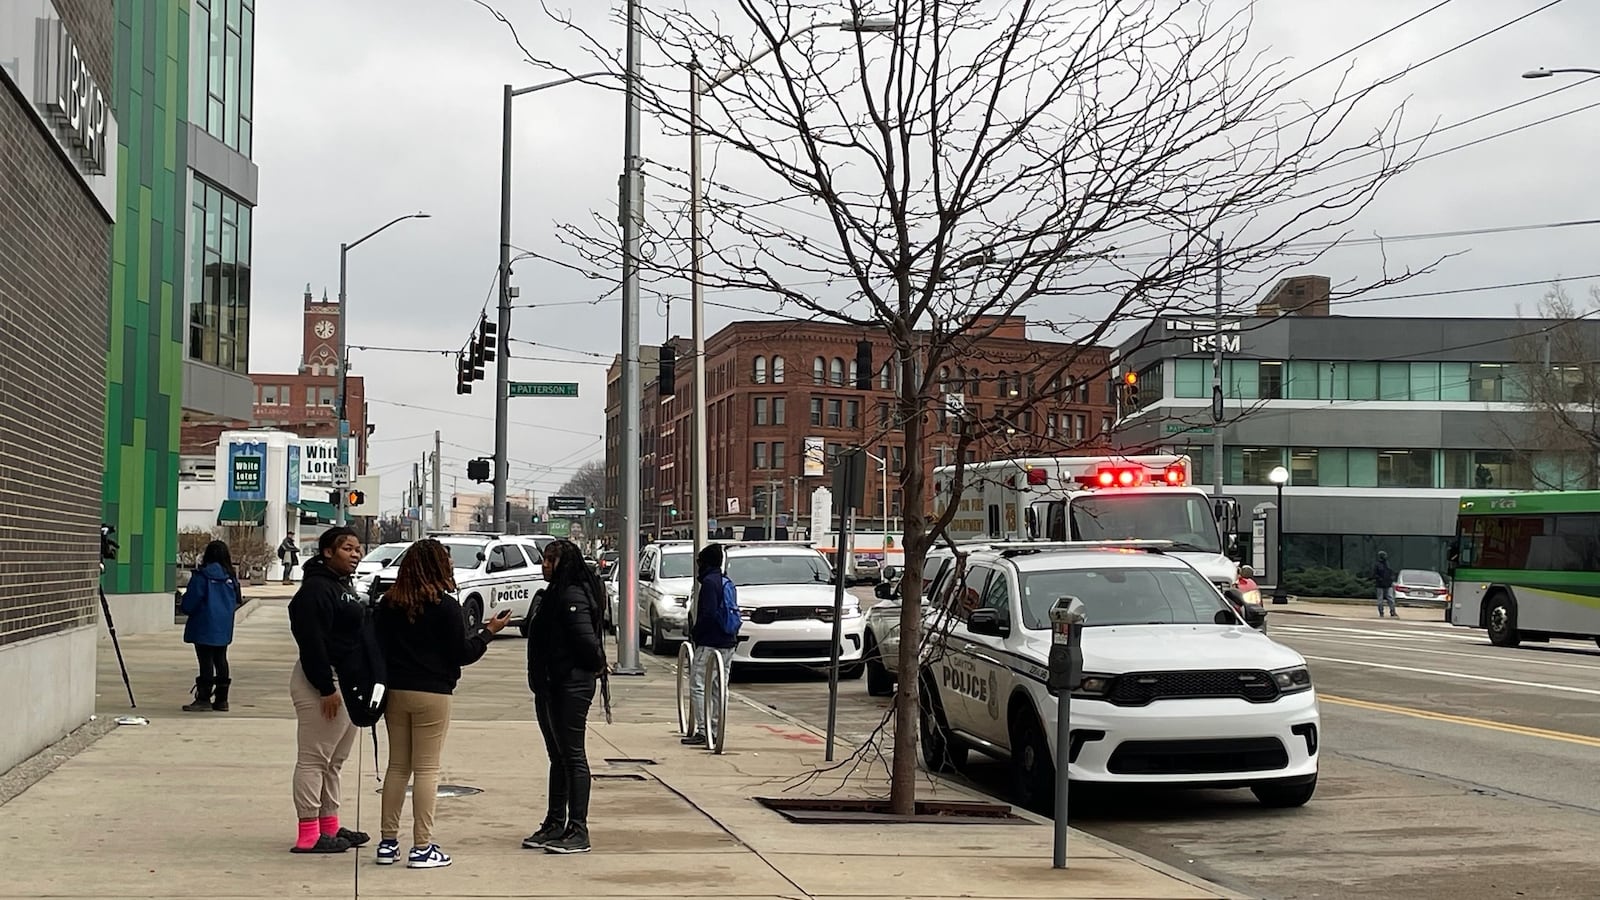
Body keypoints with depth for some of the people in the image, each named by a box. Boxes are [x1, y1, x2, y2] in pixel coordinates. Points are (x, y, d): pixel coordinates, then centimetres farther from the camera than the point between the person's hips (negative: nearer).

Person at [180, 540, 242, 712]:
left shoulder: (202, 576, -12)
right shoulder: (231, 577, 4)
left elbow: (190, 602, -10)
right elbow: (236, 602, 12)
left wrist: (185, 608, 10)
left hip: (204, 628, -6)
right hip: (224, 628, 6)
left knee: (206, 661, -4)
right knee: (220, 660, 11)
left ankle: (203, 699, -3)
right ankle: (221, 700, 13)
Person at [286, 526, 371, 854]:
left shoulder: (343, 586, 19)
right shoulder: (316, 588, -15)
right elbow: (312, 642, -22)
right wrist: (327, 688, -24)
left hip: (347, 683, 11)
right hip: (322, 683, -11)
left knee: (334, 761, 16)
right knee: (314, 760, -7)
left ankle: (329, 826, 24)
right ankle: (309, 835, -5)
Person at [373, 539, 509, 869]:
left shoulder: (388, 603, 4)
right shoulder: (445, 606, -12)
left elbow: (378, 646, 9)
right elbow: (462, 654, -8)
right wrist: (488, 632, 4)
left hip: (395, 691, 5)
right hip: (431, 693, -5)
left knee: (397, 766, 13)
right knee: (427, 770, -1)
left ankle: (388, 842, 15)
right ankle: (422, 847, 0)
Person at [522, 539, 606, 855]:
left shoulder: (574, 596, -17)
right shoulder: (555, 594, 14)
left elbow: (586, 639, -23)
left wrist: (596, 665, -6)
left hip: (571, 687, -10)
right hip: (550, 687, 10)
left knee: (572, 756, -6)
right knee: (557, 757, 15)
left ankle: (578, 832, -2)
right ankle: (555, 826, 24)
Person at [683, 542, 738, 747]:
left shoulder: (709, 582, -13)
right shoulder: (726, 581, 15)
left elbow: (708, 613, -20)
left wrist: (695, 632, -8)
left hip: (710, 642, -9)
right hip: (728, 642, 9)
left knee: (698, 685, -6)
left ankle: (702, 731, -10)